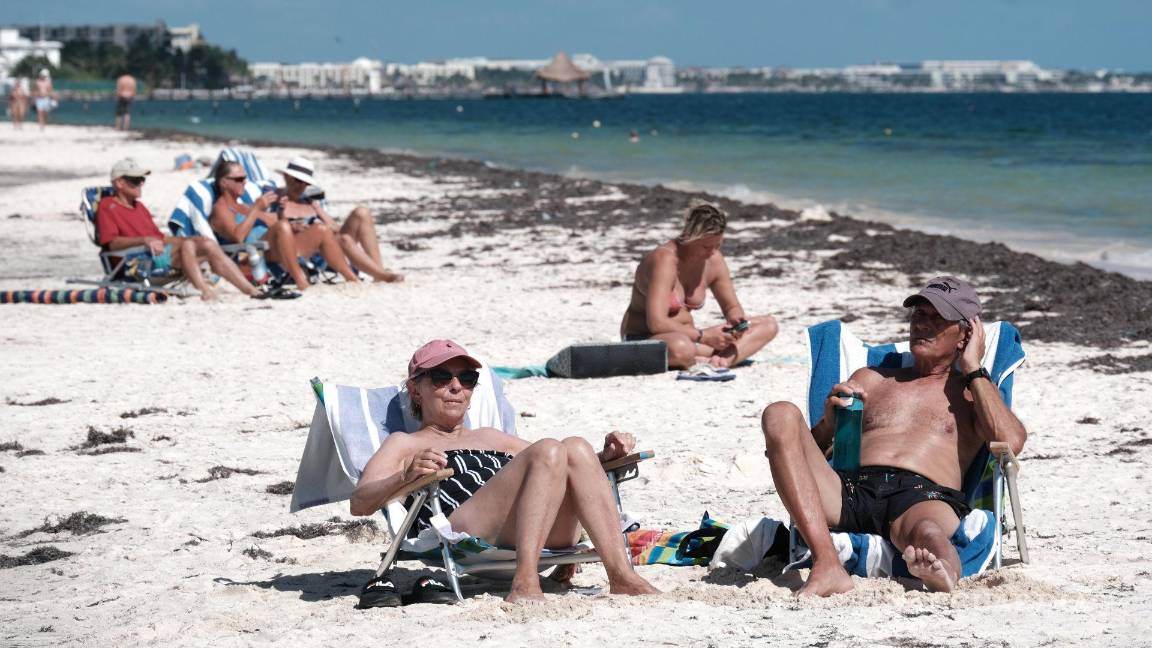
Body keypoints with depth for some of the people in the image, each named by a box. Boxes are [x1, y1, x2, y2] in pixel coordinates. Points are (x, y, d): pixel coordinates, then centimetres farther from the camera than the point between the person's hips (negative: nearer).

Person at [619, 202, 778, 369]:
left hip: (687, 337, 9)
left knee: (768, 324, -5)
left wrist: (736, 320, -12)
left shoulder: (714, 260, 1)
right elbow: (656, 323, -30)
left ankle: (724, 359, -27)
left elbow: (732, 307, 13)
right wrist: (704, 336, -27)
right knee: (681, 349, -47)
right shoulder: (664, 260, -22)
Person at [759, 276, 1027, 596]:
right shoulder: (870, 379, 35)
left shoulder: (974, 392, 28)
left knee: (927, 533, -41)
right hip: (852, 489, 3)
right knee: (780, 415, -23)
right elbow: (810, 450, 29)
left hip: (926, 496, -3)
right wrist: (829, 419, 6)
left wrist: (973, 369, 13)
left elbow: (1011, 442, 4)